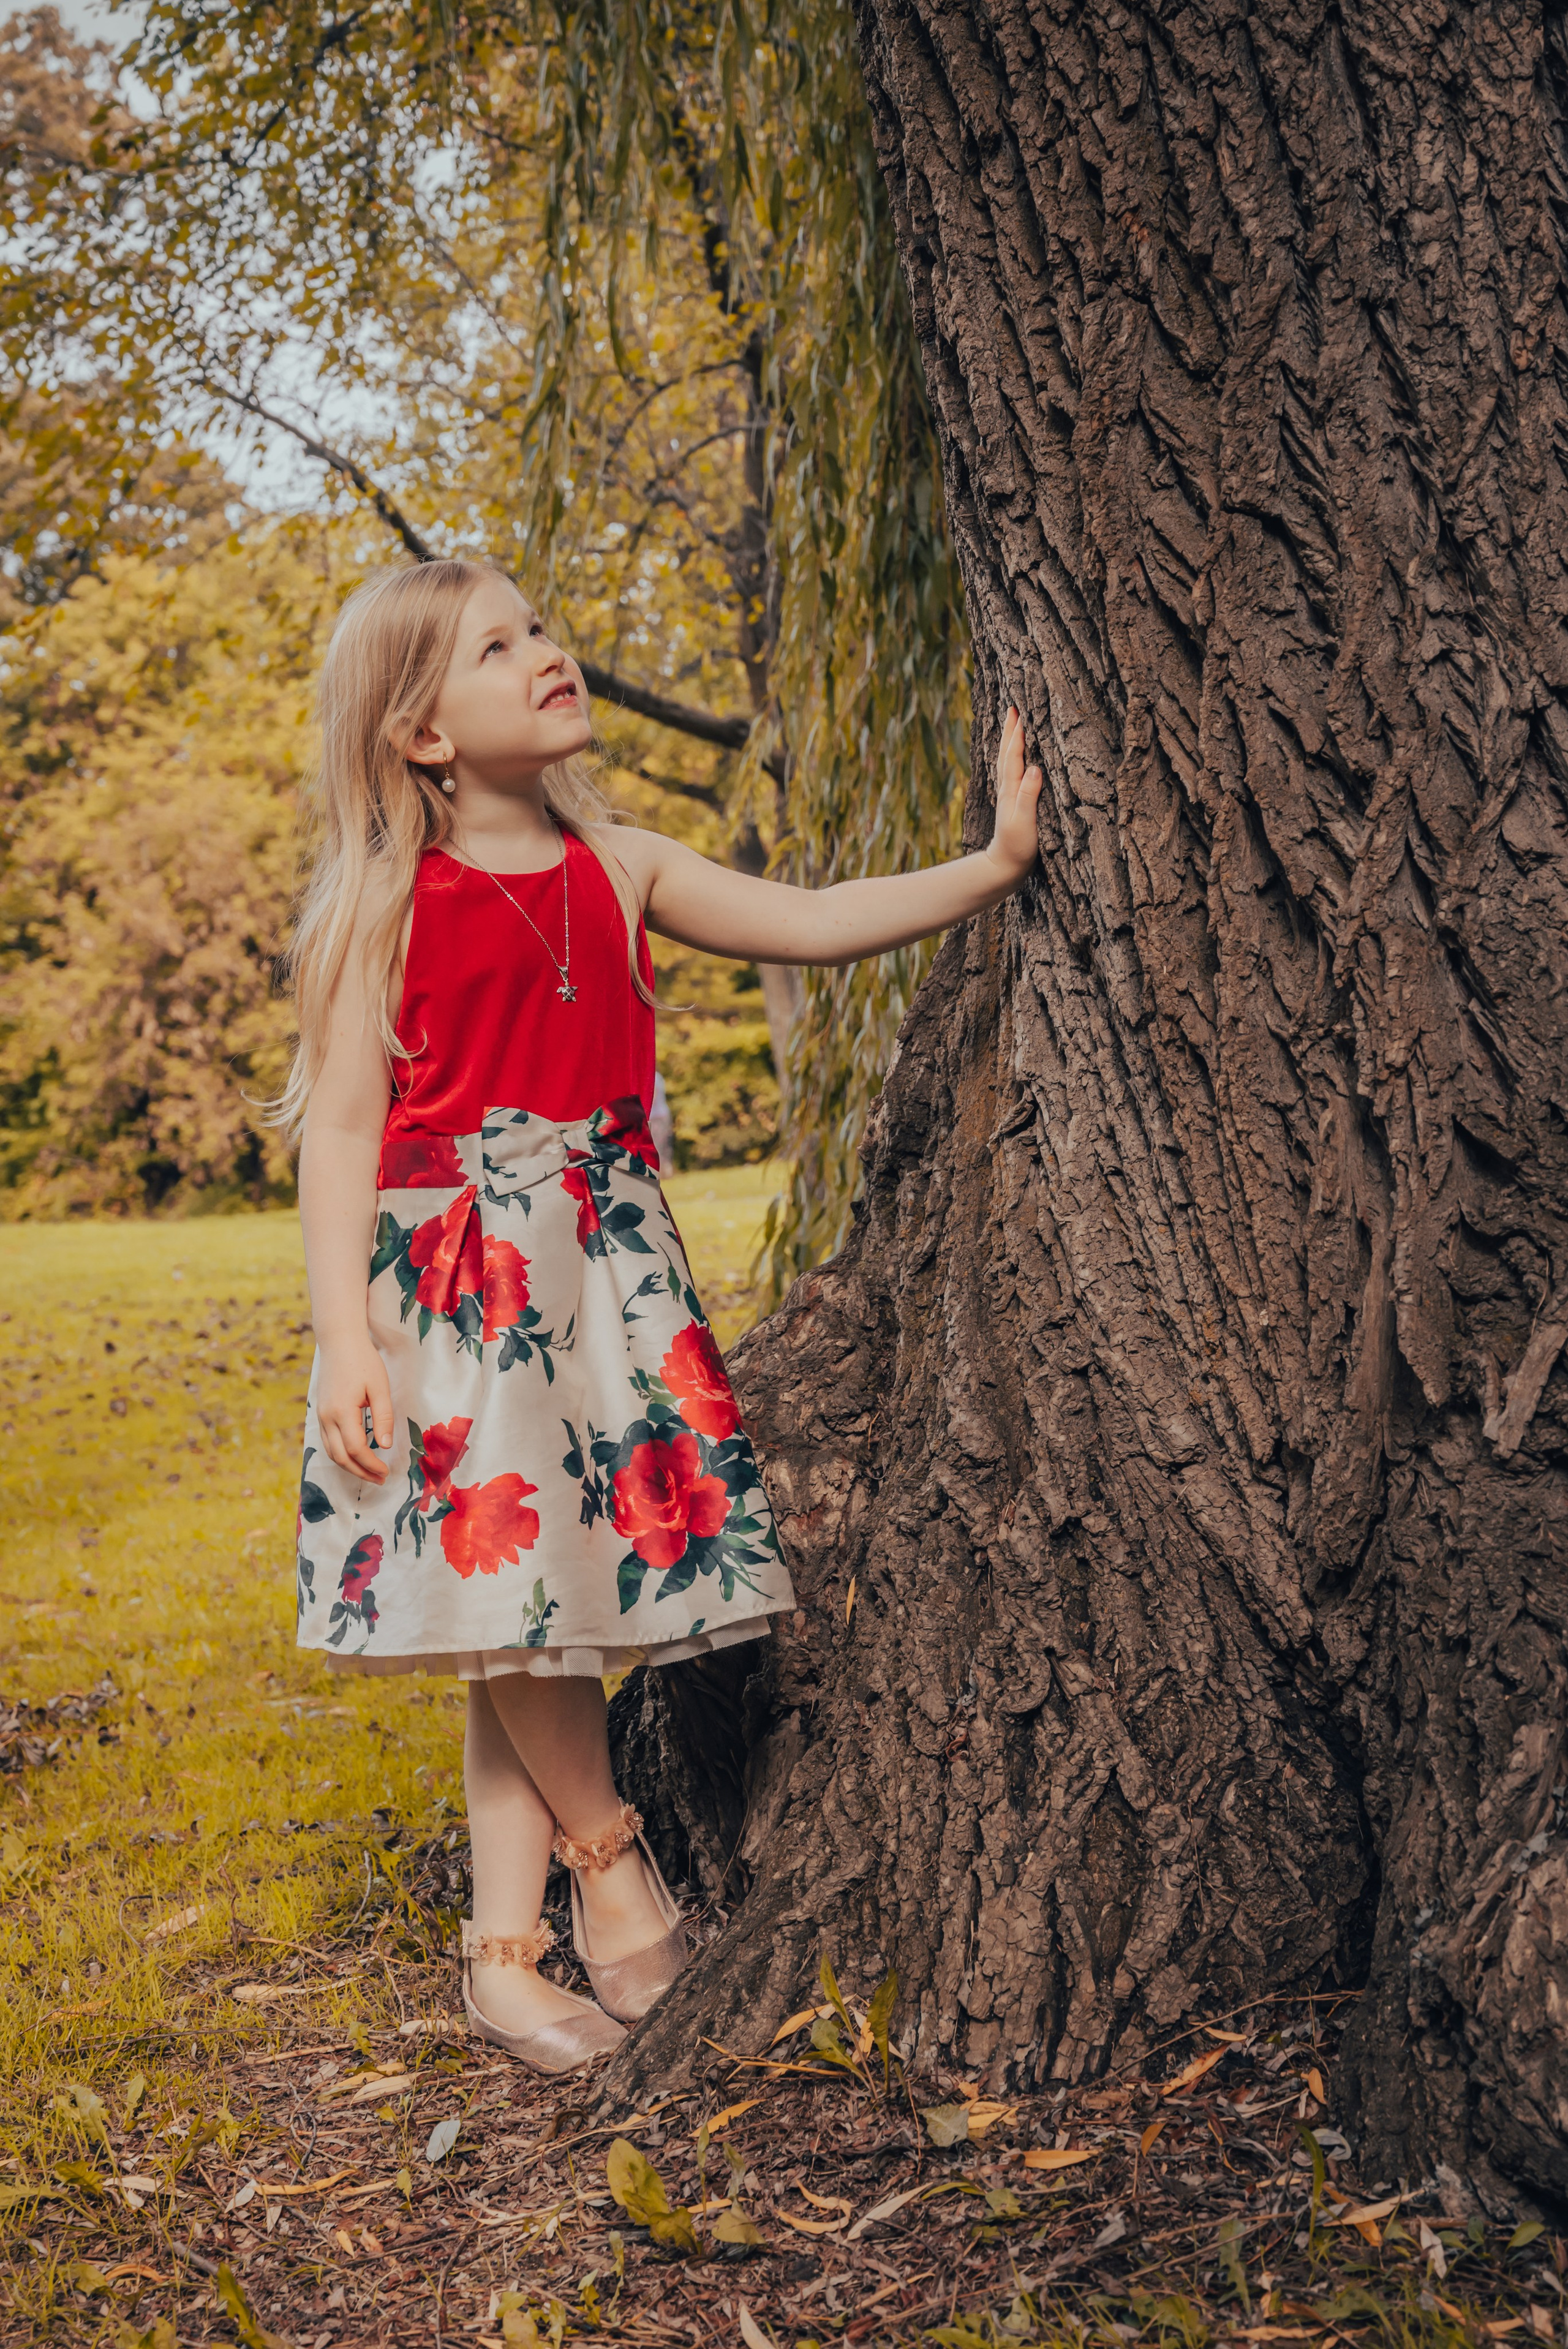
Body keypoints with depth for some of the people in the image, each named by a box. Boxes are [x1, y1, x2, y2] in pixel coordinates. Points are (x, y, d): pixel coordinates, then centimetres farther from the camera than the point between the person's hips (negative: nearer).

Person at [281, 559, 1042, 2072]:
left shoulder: (618, 870, 9)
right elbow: (341, 1124, -7)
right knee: (505, 1603, -6)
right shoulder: (387, 906, -5)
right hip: (453, 1267, -4)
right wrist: (346, 1336, -15)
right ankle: (612, 1860, 18)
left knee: (542, 1608, 5)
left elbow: (810, 923, 6)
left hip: (601, 1263, 4)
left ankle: (503, 1949, 13)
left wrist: (996, 863, -4)